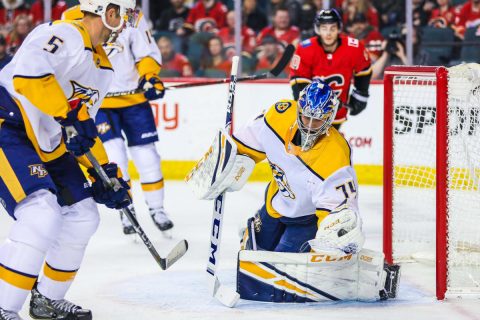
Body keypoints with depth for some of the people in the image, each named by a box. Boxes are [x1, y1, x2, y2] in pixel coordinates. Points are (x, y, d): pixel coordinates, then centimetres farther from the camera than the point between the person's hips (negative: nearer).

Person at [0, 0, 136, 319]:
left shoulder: (103, 68, 14)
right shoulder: (64, 35, -18)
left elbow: (85, 124, 21)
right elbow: (28, 71, -36)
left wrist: (106, 170, 14)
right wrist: (69, 113, -36)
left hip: (47, 145, 10)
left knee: (82, 216, 12)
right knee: (42, 215, -24)